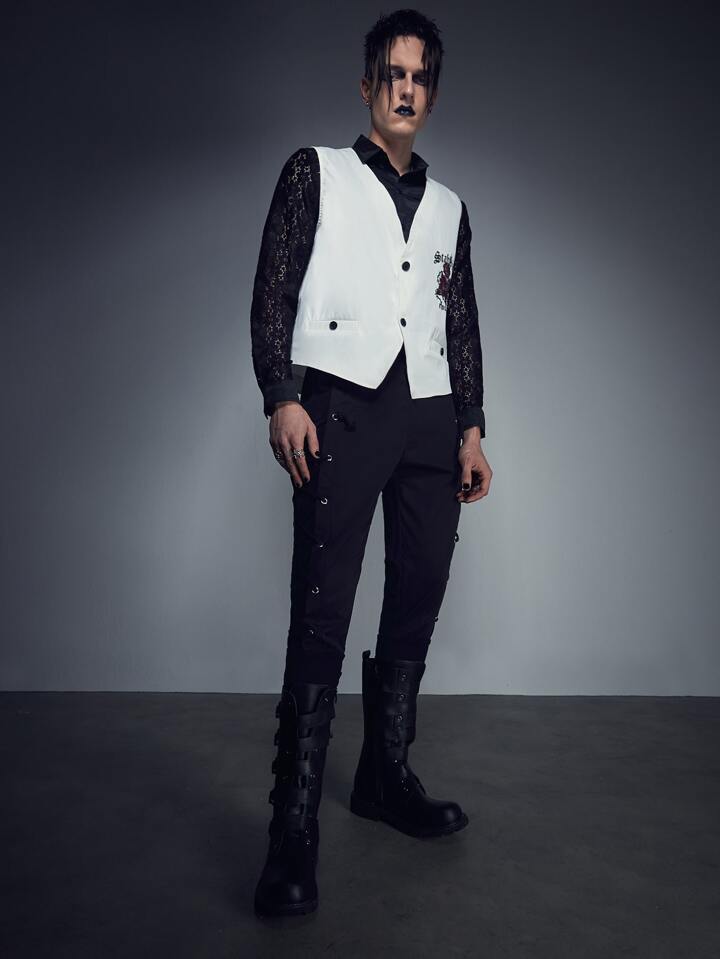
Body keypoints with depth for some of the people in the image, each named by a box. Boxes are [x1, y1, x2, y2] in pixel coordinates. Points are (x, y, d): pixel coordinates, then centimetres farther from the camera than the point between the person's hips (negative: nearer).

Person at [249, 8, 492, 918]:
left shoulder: (448, 205, 22)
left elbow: (462, 322, 19)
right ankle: (295, 826, -5)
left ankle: (386, 776, 19)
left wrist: (471, 426, 10)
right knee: (322, 612, -11)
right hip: (342, 406, -5)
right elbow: (272, 292, 2)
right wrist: (282, 398, -12)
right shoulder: (315, 172, 11)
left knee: (418, 600, 4)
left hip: (429, 416, 5)